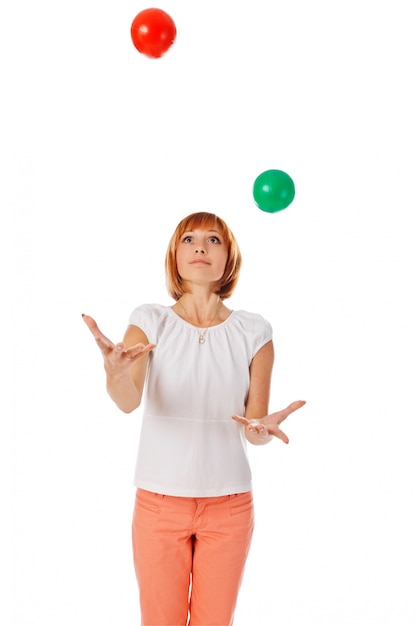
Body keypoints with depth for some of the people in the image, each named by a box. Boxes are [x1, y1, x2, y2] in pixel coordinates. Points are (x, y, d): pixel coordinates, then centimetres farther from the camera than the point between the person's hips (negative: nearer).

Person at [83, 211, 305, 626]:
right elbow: (128, 401, -21)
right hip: (159, 501, 0)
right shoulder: (150, 321, -4)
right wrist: (116, 371, -43)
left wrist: (263, 429, -27)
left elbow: (255, 428, -3)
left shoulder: (253, 332, -2)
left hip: (228, 504, 1)